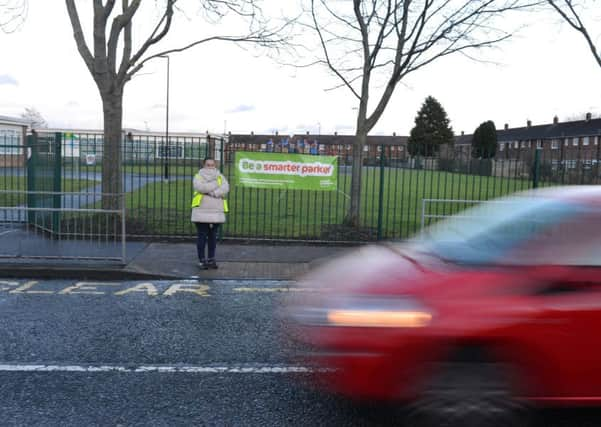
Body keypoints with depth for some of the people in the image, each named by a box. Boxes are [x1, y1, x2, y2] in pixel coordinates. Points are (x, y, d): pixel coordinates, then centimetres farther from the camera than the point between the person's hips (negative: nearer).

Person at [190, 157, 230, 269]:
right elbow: (201, 187, -18)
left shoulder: (220, 177, 11)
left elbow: (225, 189, -8)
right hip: (202, 213, -3)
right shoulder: (198, 176, 3)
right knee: (202, 237, 0)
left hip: (216, 213, 3)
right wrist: (215, 184, -11)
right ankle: (202, 259, 7)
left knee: (213, 237, 10)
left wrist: (212, 192, -19)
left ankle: (211, 259, 19)